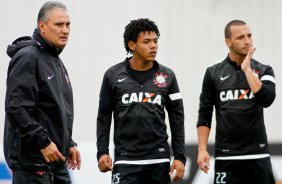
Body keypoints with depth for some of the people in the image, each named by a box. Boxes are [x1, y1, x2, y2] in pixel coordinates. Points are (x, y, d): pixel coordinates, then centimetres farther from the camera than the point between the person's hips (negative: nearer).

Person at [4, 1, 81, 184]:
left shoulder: (57, 62, 19)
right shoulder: (28, 57, -12)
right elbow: (16, 107, -21)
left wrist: (69, 144, 16)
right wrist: (43, 142, -21)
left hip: (57, 161, 10)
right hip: (31, 160, -10)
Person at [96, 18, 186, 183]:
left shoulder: (167, 76, 5)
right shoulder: (114, 75, 1)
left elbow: (177, 118, 8)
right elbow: (104, 116, 6)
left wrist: (180, 157, 2)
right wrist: (102, 152, -2)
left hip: (159, 160, 2)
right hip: (126, 160, -2)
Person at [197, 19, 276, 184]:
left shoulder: (264, 71, 5)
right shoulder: (214, 73, 5)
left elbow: (266, 99, -14)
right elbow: (204, 115, 6)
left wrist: (247, 69, -10)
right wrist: (202, 150, -4)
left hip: (258, 155, 0)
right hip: (226, 157, 0)